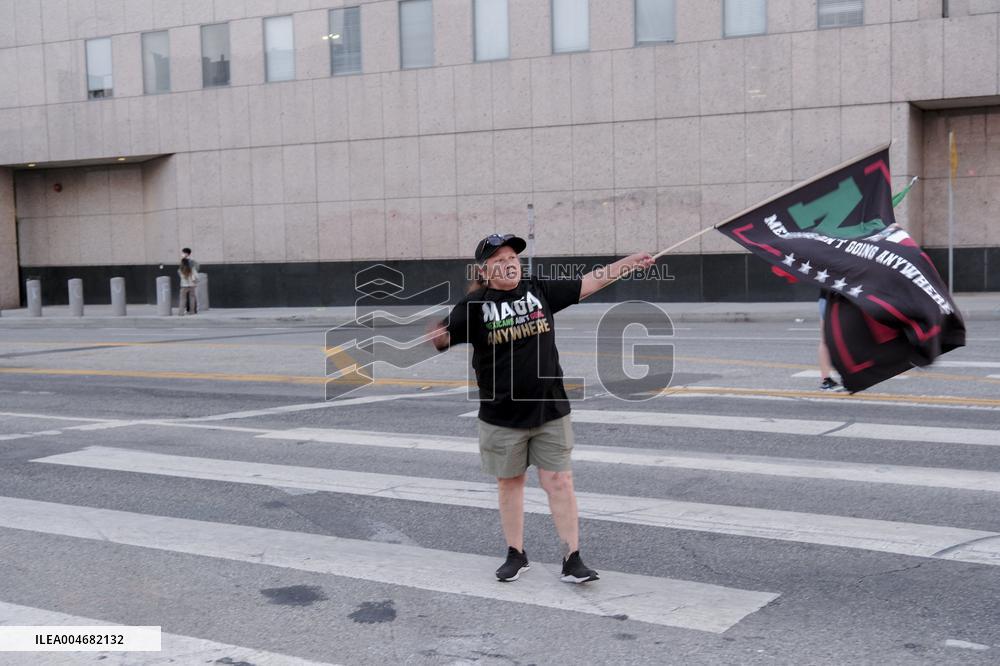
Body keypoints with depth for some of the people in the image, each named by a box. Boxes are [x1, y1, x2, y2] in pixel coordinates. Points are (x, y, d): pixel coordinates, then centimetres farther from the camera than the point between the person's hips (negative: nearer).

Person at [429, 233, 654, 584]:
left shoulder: (539, 289, 3)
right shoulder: (474, 305, -5)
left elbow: (587, 284, 12)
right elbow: (445, 336, -13)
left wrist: (629, 263, 13)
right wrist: (434, 336, -37)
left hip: (550, 410, 1)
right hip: (501, 416, -1)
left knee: (559, 481, 1)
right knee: (509, 483, 12)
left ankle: (572, 559, 7)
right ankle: (516, 554, 27)